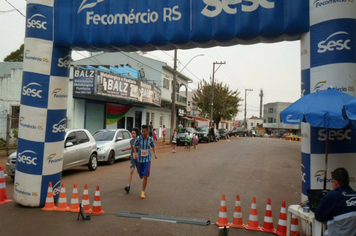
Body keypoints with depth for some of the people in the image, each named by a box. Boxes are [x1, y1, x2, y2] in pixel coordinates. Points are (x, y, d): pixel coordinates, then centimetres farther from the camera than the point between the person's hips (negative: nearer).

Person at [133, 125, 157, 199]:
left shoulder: (150, 139, -7)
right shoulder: (138, 138, -11)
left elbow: (153, 146, 10)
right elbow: (135, 146, 2)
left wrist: (155, 153, -7)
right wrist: (135, 153, -16)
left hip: (147, 160, 0)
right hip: (139, 160, 1)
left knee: (145, 177, -8)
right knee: (141, 176, 11)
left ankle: (143, 192, 5)